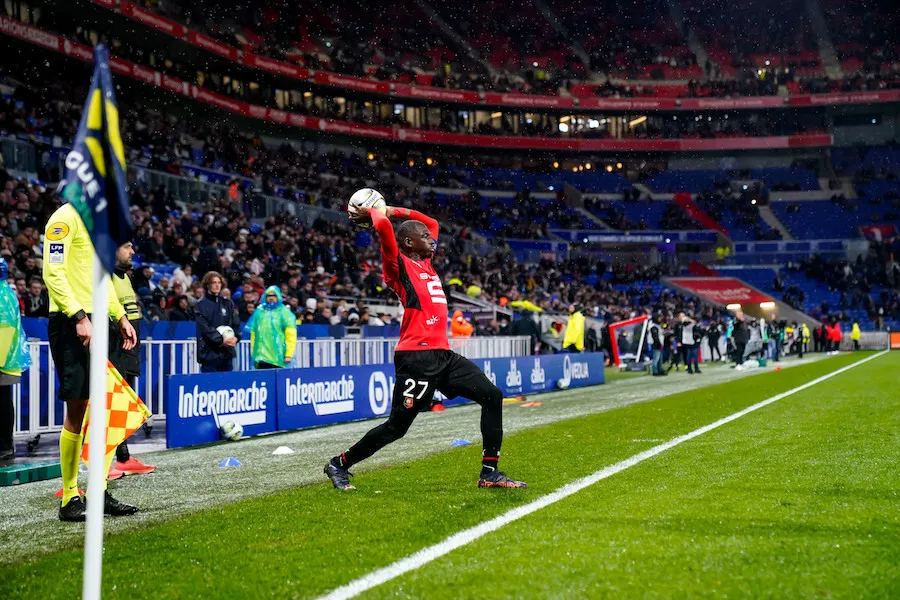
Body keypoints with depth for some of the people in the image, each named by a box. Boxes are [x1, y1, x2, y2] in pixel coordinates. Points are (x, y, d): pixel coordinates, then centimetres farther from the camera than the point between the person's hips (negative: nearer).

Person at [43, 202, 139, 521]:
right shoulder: (65, 218, -8)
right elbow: (53, 273, -16)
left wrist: (121, 317, 17)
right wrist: (79, 317, -23)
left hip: (98, 324, 8)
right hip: (71, 325, -8)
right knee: (77, 411, -6)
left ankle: (99, 492, 13)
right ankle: (69, 499, 4)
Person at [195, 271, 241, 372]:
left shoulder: (228, 303, 13)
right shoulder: (201, 305, -1)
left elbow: (236, 323, 9)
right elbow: (204, 328, -10)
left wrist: (236, 337, -11)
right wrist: (221, 340, -20)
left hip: (227, 352, 4)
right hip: (209, 352, -4)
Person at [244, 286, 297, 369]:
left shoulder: (284, 312, 0)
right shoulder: (259, 311, 13)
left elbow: (291, 334, -6)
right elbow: (253, 332, 17)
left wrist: (289, 354, -12)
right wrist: (253, 352, 13)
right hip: (260, 357, 4)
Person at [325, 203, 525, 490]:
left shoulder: (426, 262, 21)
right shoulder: (399, 265, -3)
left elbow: (431, 222, 33)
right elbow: (383, 226, -18)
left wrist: (389, 210, 24)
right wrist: (375, 212, 3)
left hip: (443, 355, 9)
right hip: (417, 357, -9)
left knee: (492, 397, 2)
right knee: (397, 426, -4)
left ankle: (490, 472, 4)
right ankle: (339, 464, 13)